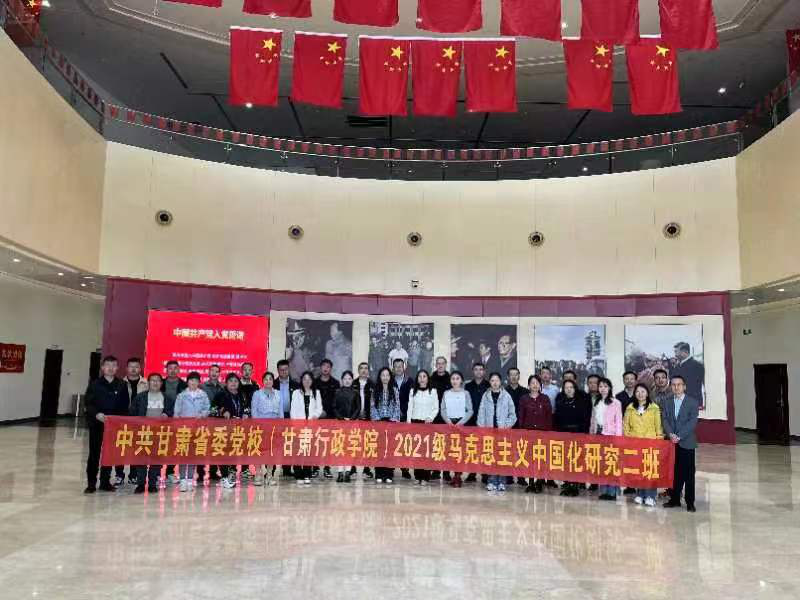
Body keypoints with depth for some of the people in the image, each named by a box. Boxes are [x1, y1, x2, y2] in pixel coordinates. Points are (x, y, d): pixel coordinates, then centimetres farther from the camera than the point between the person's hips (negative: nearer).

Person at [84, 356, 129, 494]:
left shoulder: (121, 385, 5)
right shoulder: (95, 384, 0)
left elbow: (125, 405, 6)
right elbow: (88, 404, -5)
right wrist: (96, 414, -21)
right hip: (97, 424, -2)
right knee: (94, 454, 2)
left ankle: (105, 482, 17)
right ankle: (91, 483, 9)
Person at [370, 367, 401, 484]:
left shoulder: (394, 390, 7)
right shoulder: (375, 390, 8)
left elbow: (397, 406, 4)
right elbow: (372, 406, 4)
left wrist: (394, 419, -7)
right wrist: (377, 419, -7)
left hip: (391, 421, 0)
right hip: (378, 421, 0)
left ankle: (388, 475, 0)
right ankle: (379, 475, -1)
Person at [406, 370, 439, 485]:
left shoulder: (433, 391, 4)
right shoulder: (413, 391, 10)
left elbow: (436, 408, 4)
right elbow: (410, 408, 9)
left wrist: (431, 418, -11)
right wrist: (408, 421, 0)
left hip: (427, 423, -2)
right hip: (415, 422, 2)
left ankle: (425, 477, -3)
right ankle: (417, 476, 6)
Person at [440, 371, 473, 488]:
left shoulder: (465, 393, 4)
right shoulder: (446, 393, 8)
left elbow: (470, 411, 0)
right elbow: (443, 410, 6)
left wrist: (461, 422, -10)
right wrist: (448, 421, -9)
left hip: (461, 423, -2)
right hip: (449, 423, 2)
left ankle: (457, 476, -3)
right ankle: (447, 473, 2)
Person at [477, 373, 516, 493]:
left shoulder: (506, 396, 3)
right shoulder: (486, 396, 8)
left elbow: (512, 415, 3)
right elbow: (481, 413, 7)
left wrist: (506, 425, -7)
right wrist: (481, 427, -3)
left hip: (503, 430, -1)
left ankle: (501, 482, 5)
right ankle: (492, 482, 6)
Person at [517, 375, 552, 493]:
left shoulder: (545, 398, 6)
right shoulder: (524, 398, 6)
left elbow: (549, 416, 5)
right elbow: (521, 416, 7)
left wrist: (549, 431, -1)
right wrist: (521, 430, 1)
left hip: (542, 431, 0)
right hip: (528, 431, 1)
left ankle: (540, 483, 9)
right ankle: (531, 483, 9)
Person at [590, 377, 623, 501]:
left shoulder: (616, 403, -2)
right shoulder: (596, 402, 15)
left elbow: (618, 421, -4)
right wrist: (591, 434, 10)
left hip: (610, 436, -5)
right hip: (597, 435, 5)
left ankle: (612, 492, -2)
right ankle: (603, 491, 10)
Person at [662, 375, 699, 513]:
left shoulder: (693, 402, 0)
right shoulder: (667, 402, 12)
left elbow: (692, 422, -9)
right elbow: (665, 420, 5)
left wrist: (679, 436, -16)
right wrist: (670, 434, -12)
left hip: (686, 442, -3)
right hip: (672, 442, 3)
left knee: (688, 473, 1)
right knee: (675, 472, 6)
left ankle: (690, 502, 8)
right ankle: (675, 499, 15)